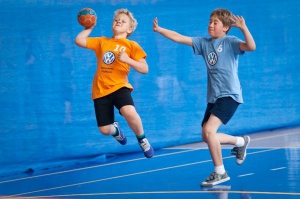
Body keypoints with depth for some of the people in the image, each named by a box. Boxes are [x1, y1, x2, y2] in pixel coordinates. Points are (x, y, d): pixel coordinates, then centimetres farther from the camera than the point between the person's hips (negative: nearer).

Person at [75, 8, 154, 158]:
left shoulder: (132, 45, 4)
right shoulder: (102, 42, 13)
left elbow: (144, 69, -5)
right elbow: (79, 41, 6)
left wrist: (127, 59, -17)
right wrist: (89, 28, 10)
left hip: (119, 86, -3)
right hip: (101, 90, 3)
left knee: (129, 112, -34)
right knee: (105, 130, -1)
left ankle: (142, 139, -3)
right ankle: (115, 129, 41)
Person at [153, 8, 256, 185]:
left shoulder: (230, 42, -6)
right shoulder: (204, 43, 9)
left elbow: (251, 46, -24)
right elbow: (179, 38, 8)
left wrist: (243, 28, -35)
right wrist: (159, 30, 2)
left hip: (229, 95, -8)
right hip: (213, 97, 8)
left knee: (209, 130, -21)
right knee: (207, 137, 10)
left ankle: (220, 172, -8)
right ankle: (241, 142, 35)